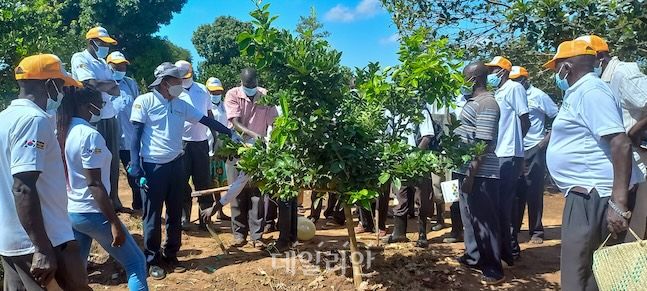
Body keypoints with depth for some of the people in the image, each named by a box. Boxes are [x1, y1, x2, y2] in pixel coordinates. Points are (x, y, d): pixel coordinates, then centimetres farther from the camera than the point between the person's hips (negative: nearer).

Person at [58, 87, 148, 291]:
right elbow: (95, 185, -22)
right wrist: (114, 223, -20)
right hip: (92, 213, -9)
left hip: (70, 212, 9)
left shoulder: (65, 133, 6)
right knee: (136, 262, 3)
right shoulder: (90, 135, -18)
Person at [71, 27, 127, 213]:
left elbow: (117, 91, 8)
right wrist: (110, 84, -3)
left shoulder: (103, 63, 18)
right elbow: (92, 84, -21)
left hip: (110, 118, 8)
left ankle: (114, 200, 24)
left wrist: (102, 85, -11)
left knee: (113, 161, 13)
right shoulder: (80, 58, -6)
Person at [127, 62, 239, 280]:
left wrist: (231, 133, 8)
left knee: (175, 213, 13)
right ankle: (152, 259, 19)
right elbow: (135, 134, -8)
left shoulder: (181, 105, 7)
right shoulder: (144, 101, -7)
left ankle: (171, 255, 27)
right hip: (152, 166, -5)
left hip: (176, 164, 6)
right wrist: (135, 164, -15)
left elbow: (206, 120, 10)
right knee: (153, 215, 4)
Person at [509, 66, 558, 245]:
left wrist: (548, 139, -10)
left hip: (534, 150, -4)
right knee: (516, 191, 8)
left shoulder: (538, 96, -4)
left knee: (534, 192, 2)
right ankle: (513, 228, 18)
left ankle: (536, 232, 12)